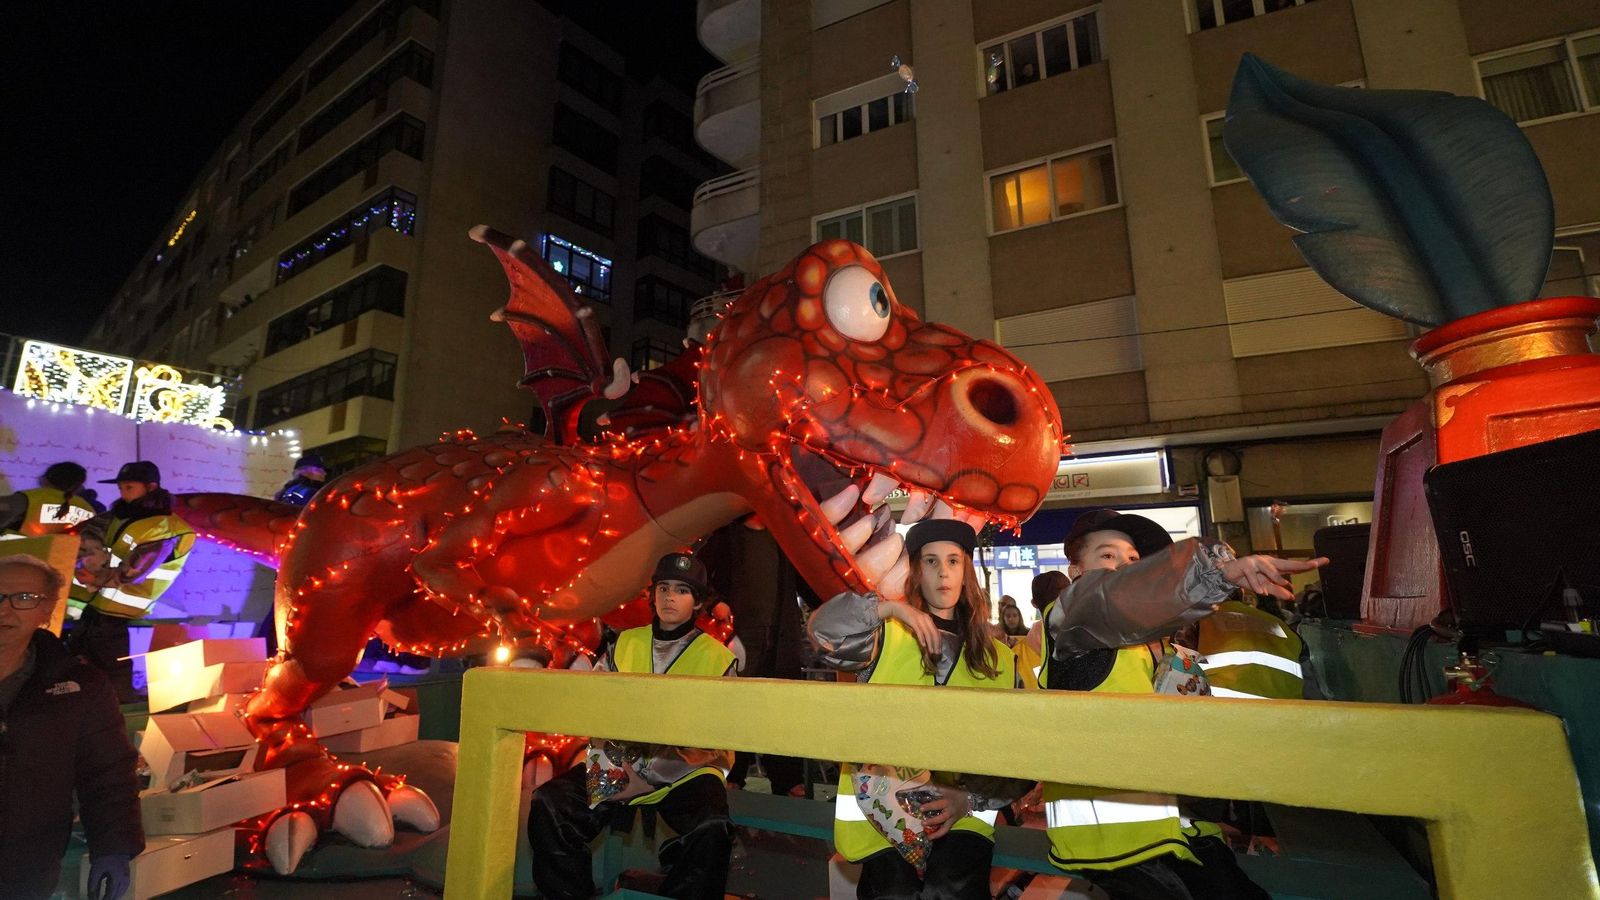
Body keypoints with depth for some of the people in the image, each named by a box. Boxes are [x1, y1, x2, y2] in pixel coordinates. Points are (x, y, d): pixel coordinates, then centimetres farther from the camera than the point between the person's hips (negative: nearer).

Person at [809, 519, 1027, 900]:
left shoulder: (999, 660, 9)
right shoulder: (886, 636, 3)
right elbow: (823, 629, -13)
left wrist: (969, 798, -6)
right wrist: (888, 608, -19)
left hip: (961, 812, 1)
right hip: (880, 812, 0)